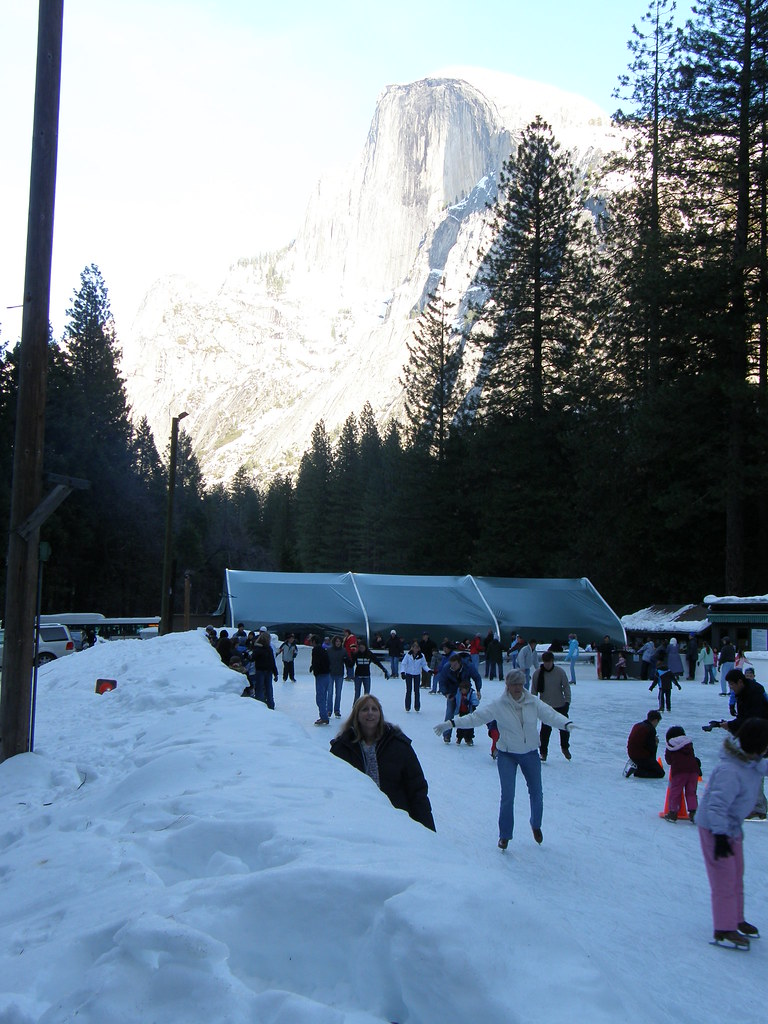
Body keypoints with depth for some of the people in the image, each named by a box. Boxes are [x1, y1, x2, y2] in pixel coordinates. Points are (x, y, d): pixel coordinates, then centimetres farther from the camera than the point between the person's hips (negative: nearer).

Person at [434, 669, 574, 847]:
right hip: (507, 755, -2)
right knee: (507, 796, -8)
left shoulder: (533, 702, -7)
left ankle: (536, 825, 39)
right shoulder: (498, 706, -12)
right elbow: (475, 717, -15)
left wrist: (567, 724, -37)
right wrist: (451, 724, -24)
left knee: (536, 794, 9)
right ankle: (504, 835, 11)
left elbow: (550, 714, -16)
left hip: (530, 754, 2)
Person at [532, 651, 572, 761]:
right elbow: (534, 690, 1)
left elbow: (566, 686, -2)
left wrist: (567, 701, -7)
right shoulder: (537, 673, -8)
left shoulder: (560, 671, -9)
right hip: (545, 706, -1)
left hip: (560, 705, 1)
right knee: (545, 729, -6)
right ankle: (543, 751, 10)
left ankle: (565, 748, 34)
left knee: (564, 727, 10)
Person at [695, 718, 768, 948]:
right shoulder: (730, 772, -35)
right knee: (724, 878, -4)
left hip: (731, 826, 10)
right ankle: (724, 929, 7)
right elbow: (717, 806, -35)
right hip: (714, 829, -10)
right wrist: (720, 836, -36)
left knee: (737, 875, 21)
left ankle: (736, 919, 36)